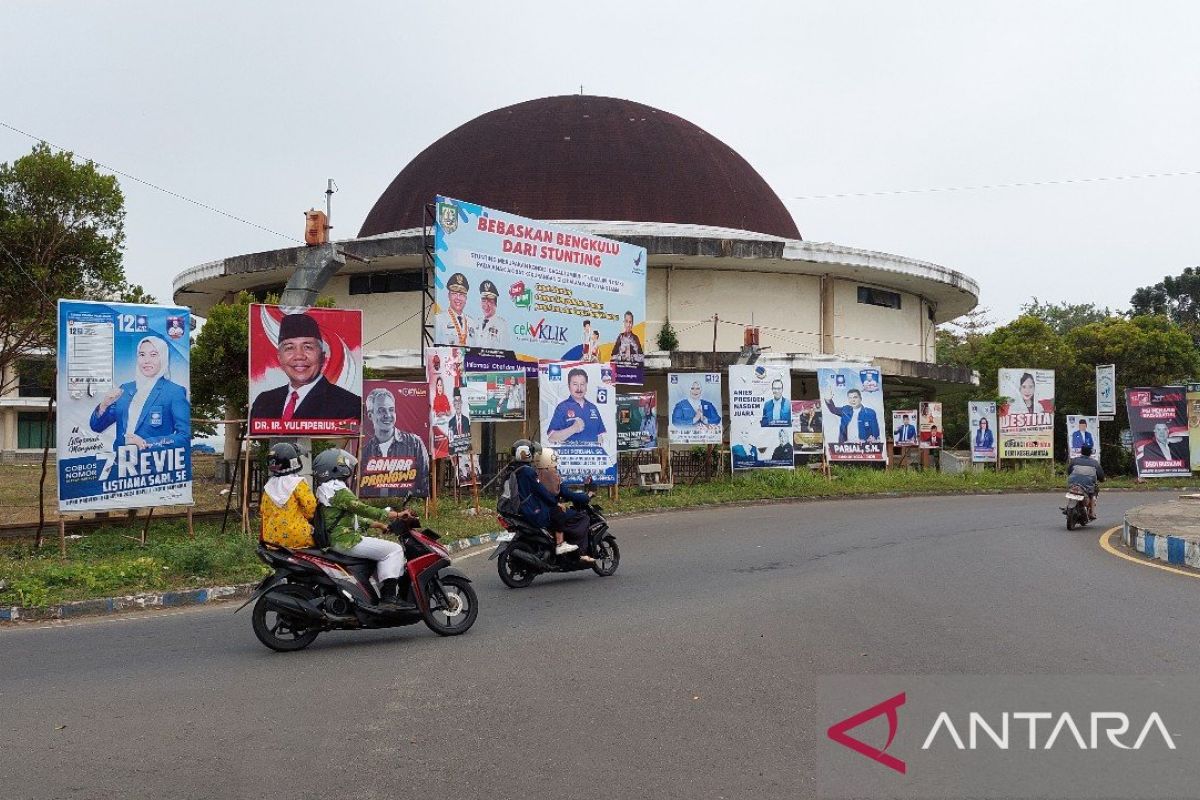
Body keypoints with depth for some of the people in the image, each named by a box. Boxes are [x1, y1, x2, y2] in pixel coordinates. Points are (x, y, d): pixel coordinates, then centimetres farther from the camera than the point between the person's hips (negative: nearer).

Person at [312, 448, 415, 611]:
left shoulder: (324, 489, 20)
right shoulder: (339, 490, -13)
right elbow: (363, 509, -21)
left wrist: (374, 523, 24)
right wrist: (396, 515, -19)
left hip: (333, 540, 11)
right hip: (346, 540, -11)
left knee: (381, 550, 22)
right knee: (394, 550, -12)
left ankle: (386, 594, 15)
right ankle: (389, 597, -21)